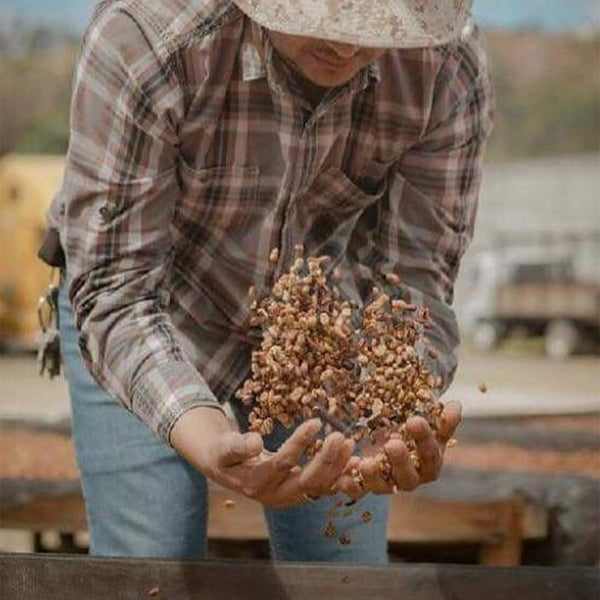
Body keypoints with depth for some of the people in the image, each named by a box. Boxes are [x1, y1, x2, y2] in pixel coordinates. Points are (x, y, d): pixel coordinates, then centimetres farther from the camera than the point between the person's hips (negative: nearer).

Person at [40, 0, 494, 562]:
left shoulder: (453, 68, -27)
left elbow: (413, 280, -23)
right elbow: (115, 289, -34)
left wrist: (401, 424, -46)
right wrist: (213, 445, -53)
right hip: (158, 309, -2)